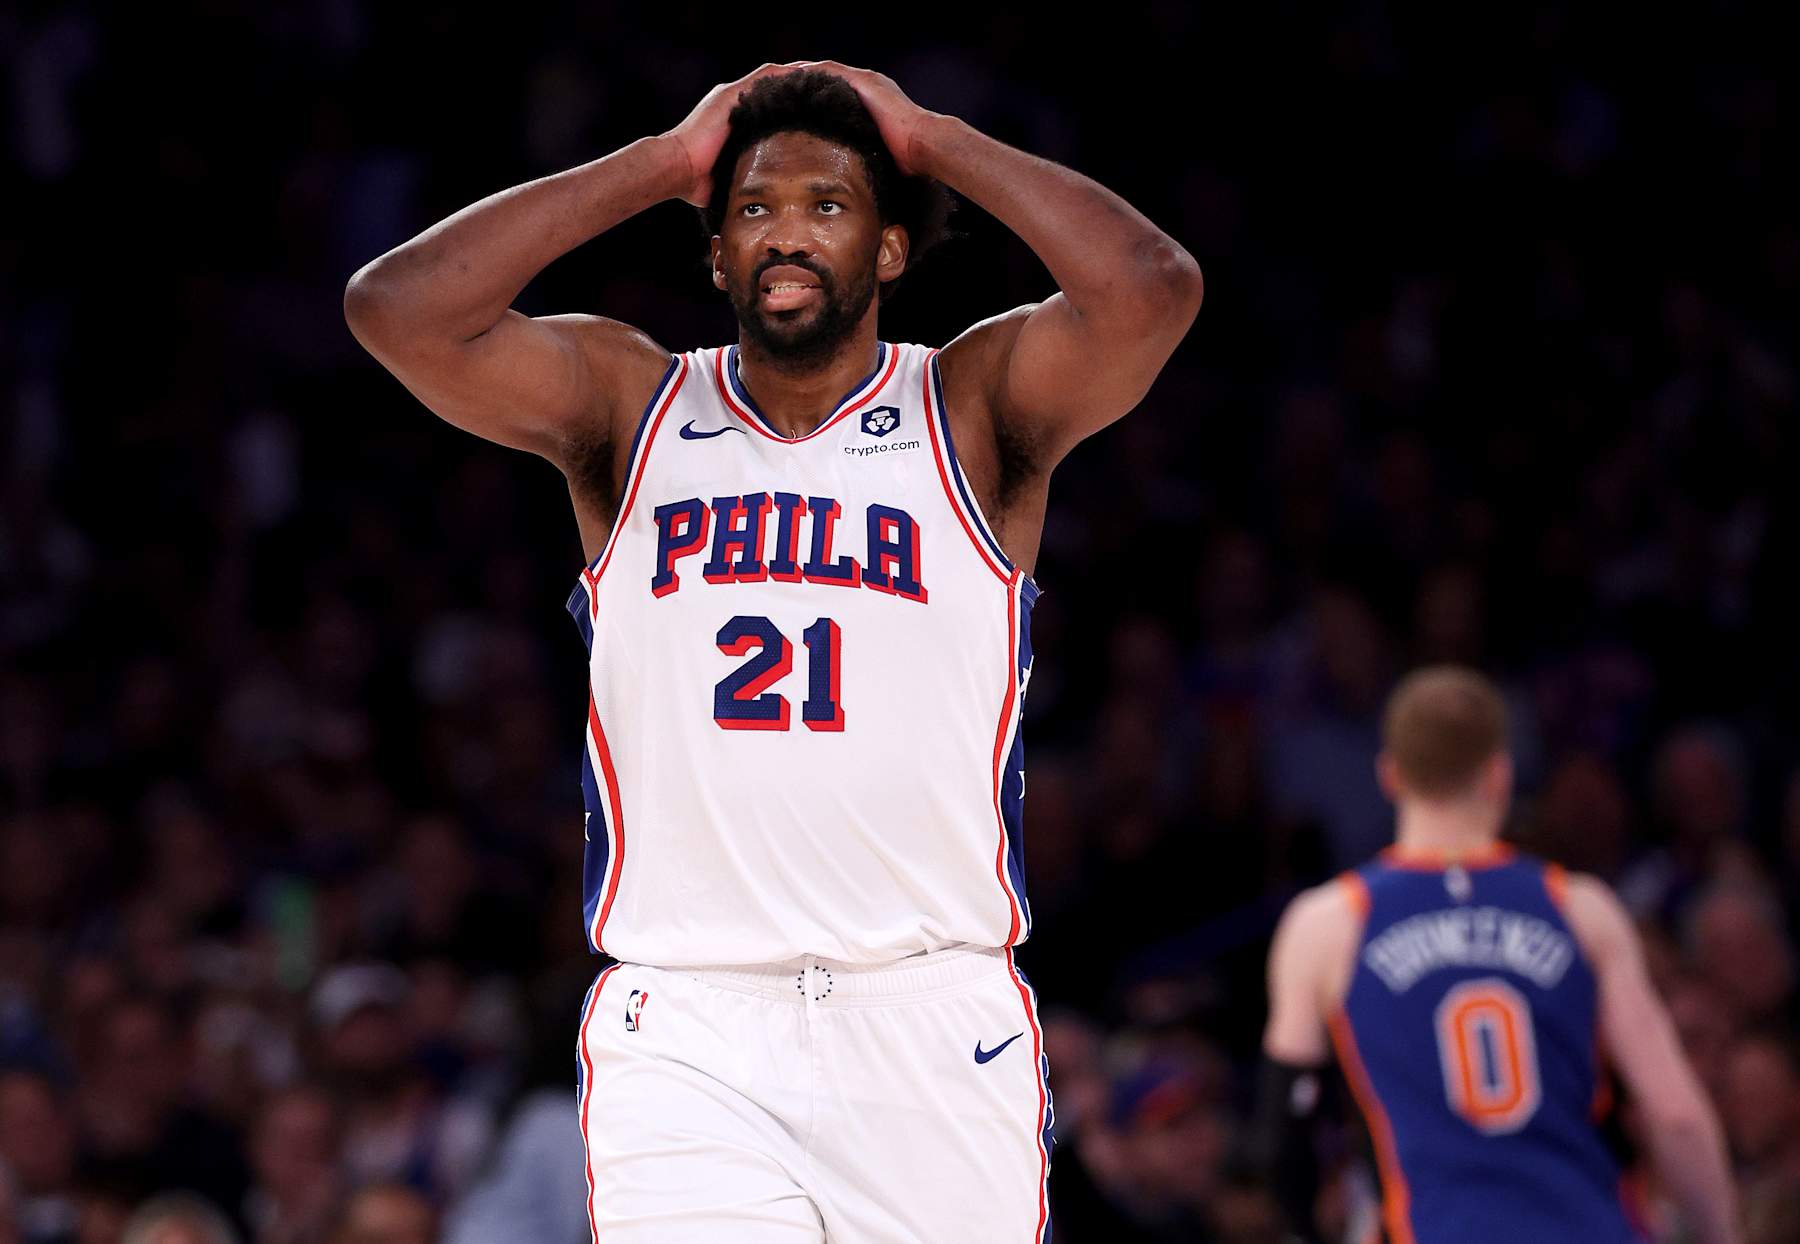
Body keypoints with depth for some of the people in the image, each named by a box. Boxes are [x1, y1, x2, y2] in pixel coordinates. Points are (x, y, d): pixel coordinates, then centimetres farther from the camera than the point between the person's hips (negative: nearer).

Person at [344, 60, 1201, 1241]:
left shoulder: (975, 408, 7)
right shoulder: (632, 406, 11)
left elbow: (1152, 287, -12)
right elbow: (398, 307, -3)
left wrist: (934, 142, 1)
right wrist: (661, 164, 3)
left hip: (932, 1024, 0)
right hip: (682, 1034, 0)